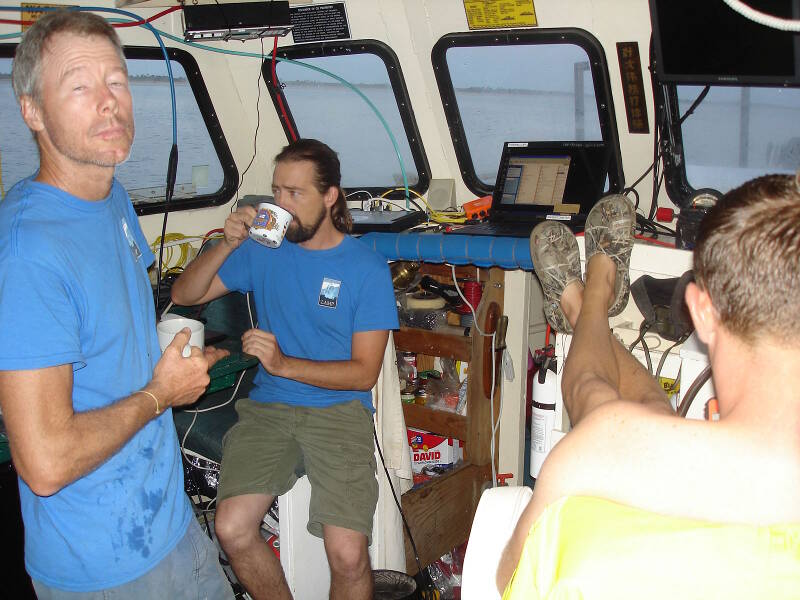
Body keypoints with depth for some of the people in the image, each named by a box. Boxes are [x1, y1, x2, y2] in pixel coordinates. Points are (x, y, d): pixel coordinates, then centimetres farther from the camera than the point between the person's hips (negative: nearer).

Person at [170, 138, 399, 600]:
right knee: (232, 529, -19)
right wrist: (228, 245, -8)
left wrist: (284, 363, -18)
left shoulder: (368, 269, -2)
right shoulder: (263, 249, 8)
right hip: (268, 406, 3)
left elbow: (365, 372, -6)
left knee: (347, 554, -21)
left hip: (339, 409, -3)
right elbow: (184, 294, 8)